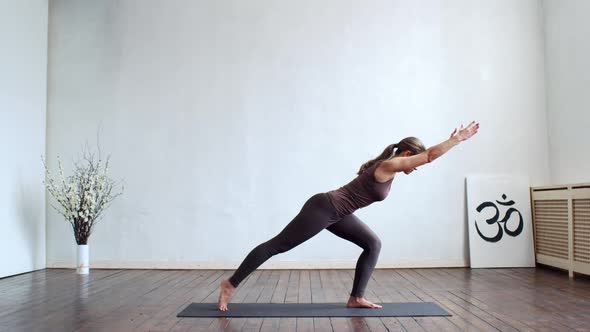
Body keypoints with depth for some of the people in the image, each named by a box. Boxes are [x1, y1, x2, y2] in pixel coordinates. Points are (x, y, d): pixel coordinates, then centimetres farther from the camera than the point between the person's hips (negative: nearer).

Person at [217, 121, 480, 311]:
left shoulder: (388, 167, 12)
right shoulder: (388, 166, -14)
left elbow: (427, 155, 26)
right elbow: (430, 155, -15)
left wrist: (452, 140, 23)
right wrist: (458, 139, -7)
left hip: (335, 213, 10)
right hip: (324, 208, -10)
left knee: (373, 244, 6)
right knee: (277, 245, -4)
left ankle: (356, 298, 7)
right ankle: (231, 284, 4)